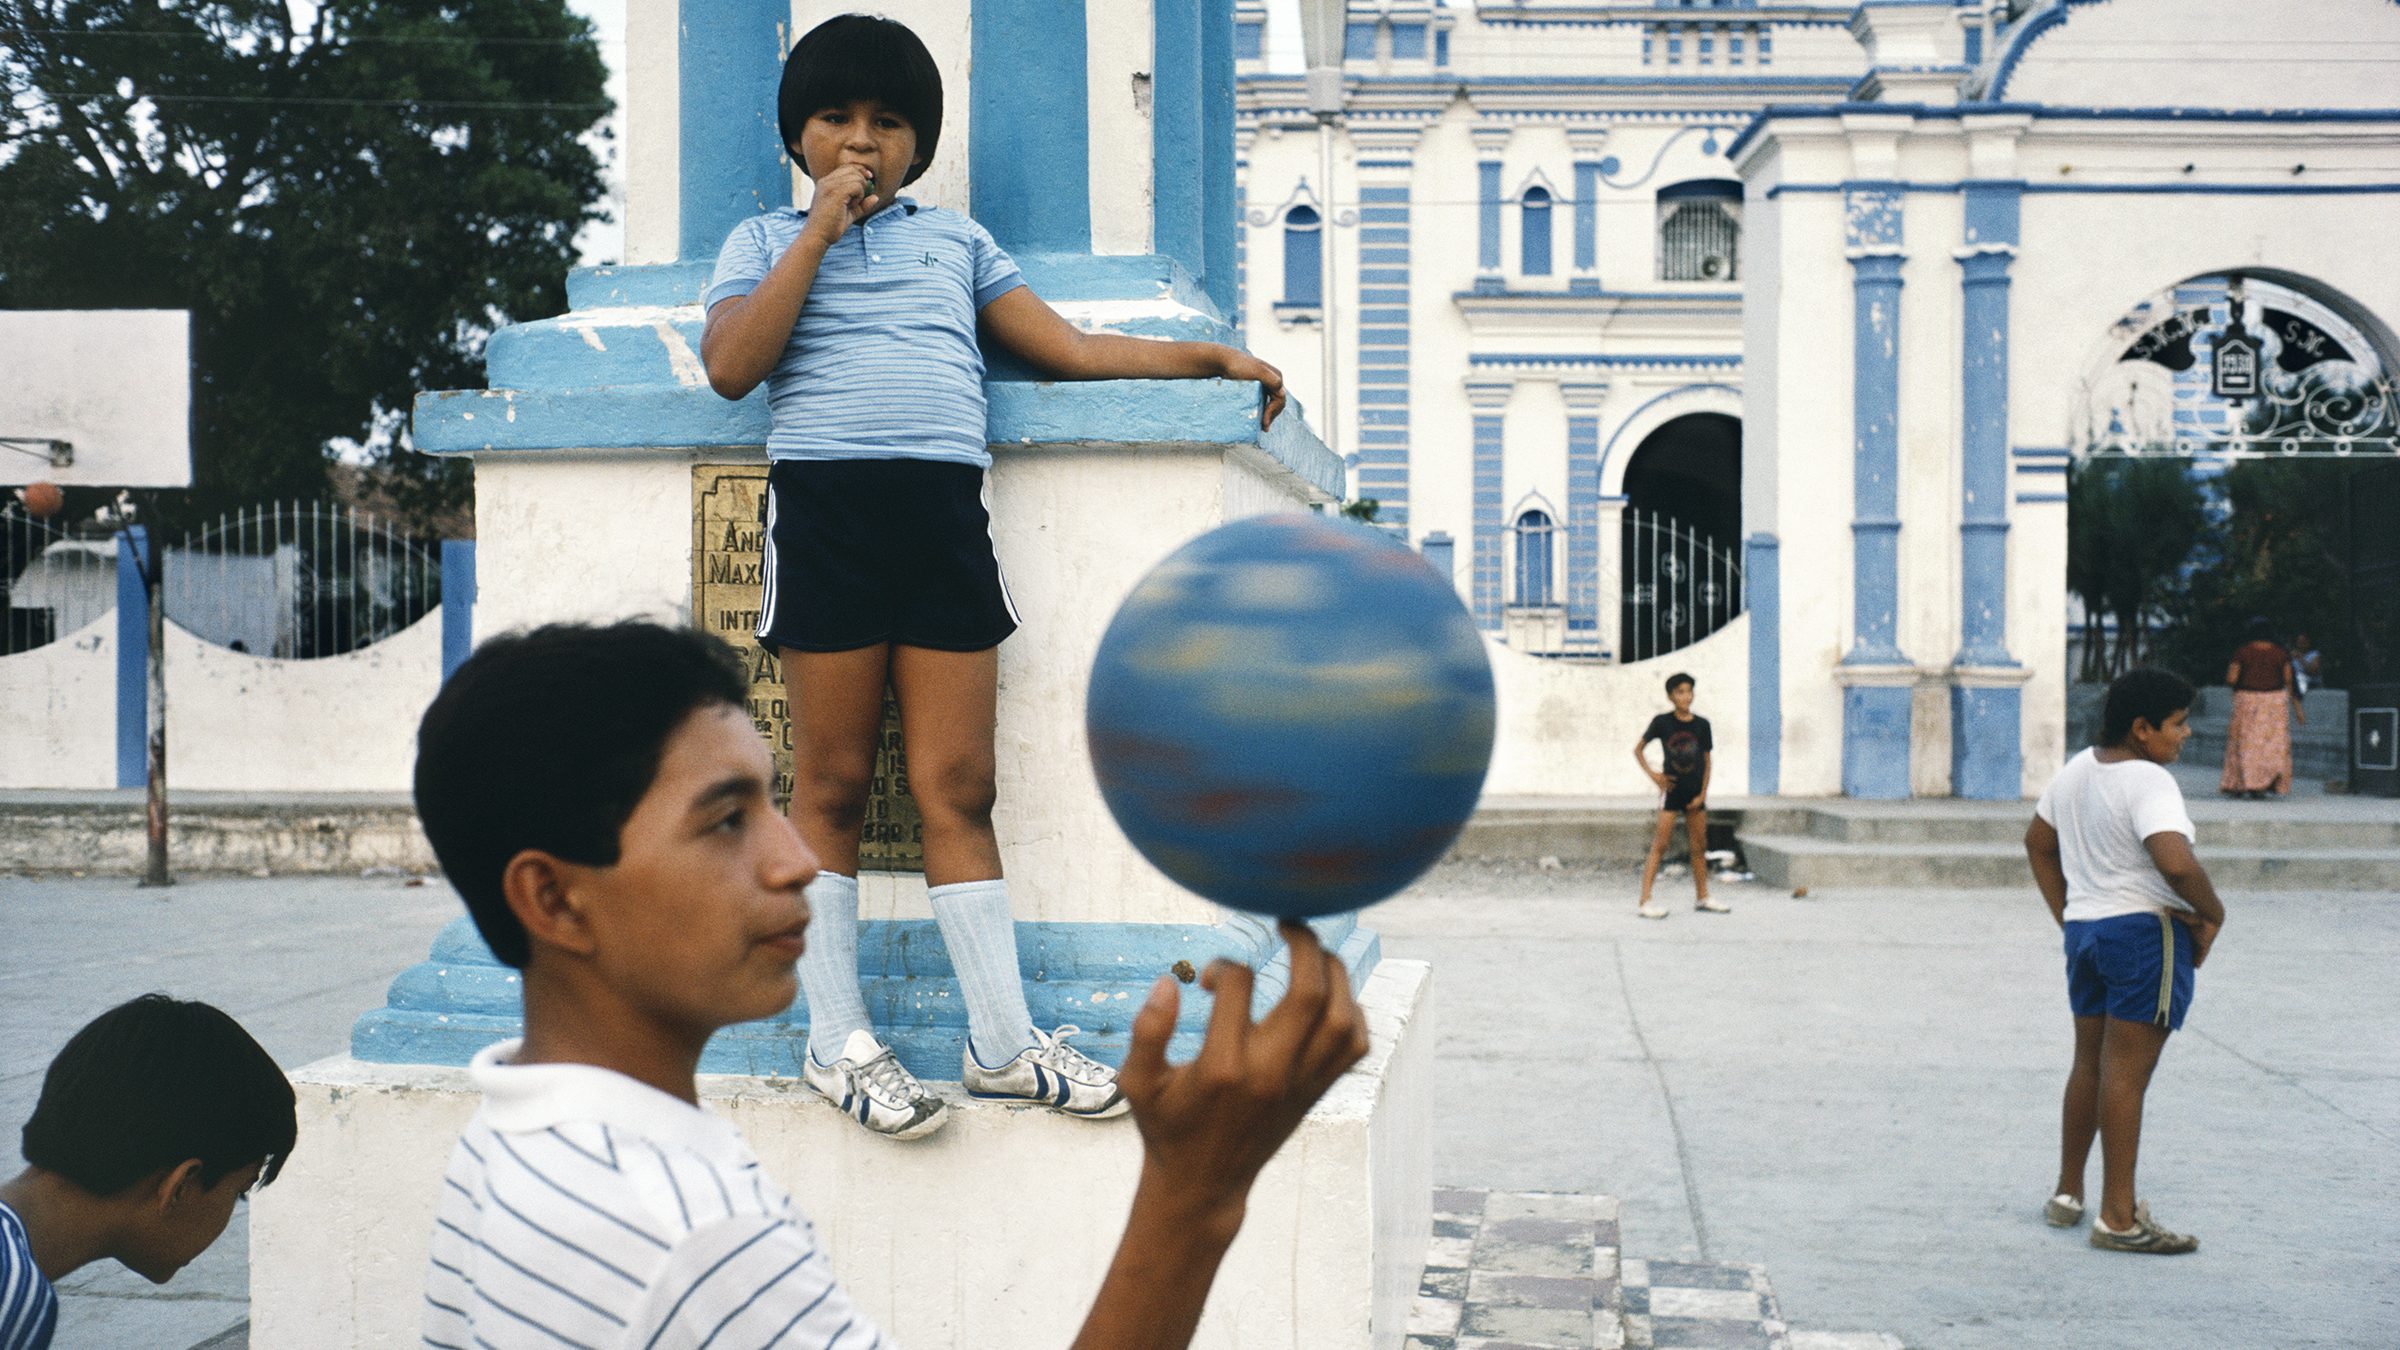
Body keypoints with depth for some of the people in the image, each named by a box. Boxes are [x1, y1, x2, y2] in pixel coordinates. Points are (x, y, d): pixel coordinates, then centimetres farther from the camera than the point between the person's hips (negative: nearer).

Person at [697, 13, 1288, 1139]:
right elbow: (729, 366, -2)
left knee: (956, 786, 0)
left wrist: (1210, 357, 16)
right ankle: (836, 1040, 8)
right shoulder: (763, 242, 16)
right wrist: (821, 227, -1)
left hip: (945, 510, 2)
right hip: (824, 505, -2)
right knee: (832, 782, 0)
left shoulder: (955, 240, 24)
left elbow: (1067, 349, 22)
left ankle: (1002, 1039, 4)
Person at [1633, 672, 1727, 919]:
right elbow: (1638, 749, 5)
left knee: (1700, 847, 11)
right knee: (1660, 845, -8)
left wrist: (1702, 794, -1)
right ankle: (1644, 901, -10)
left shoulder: (1701, 725, 1)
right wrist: (1653, 774, -7)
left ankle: (1702, 897, 24)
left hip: (1695, 792, 4)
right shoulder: (1662, 722, -5)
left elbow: (1708, 761, 7)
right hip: (1671, 790, -4)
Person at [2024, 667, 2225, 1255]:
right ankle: (2117, 1218, -2)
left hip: (2085, 929, 9)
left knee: (2089, 1065, 18)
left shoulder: (2078, 769, 11)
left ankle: (2066, 1194, 26)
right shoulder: (2148, 782, -17)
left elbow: (2037, 842, 21)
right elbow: (2176, 862, -31)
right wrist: (2212, 914, -13)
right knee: (2127, 1073, -6)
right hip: (2146, 930, -9)